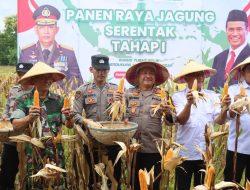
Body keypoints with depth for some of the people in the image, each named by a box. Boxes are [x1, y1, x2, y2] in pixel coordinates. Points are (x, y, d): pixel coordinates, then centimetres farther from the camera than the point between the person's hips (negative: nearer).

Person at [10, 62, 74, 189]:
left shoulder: (58, 100, 4)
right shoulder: (23, 100, -3)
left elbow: (69, 125, 3)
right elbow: (16, 125, -14)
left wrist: (69, 118, -20)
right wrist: (29, 118, -34)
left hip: (56, 152, 2)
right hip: (32, 153, -2)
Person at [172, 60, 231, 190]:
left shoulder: (212, 96, 4)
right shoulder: (178, 96, -5)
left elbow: (219, 121, -3)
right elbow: (181, 120, -17)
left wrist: (224, 109, -23)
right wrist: (189, 103, -34)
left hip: (206, 153, 3)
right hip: (184, 153, -2)